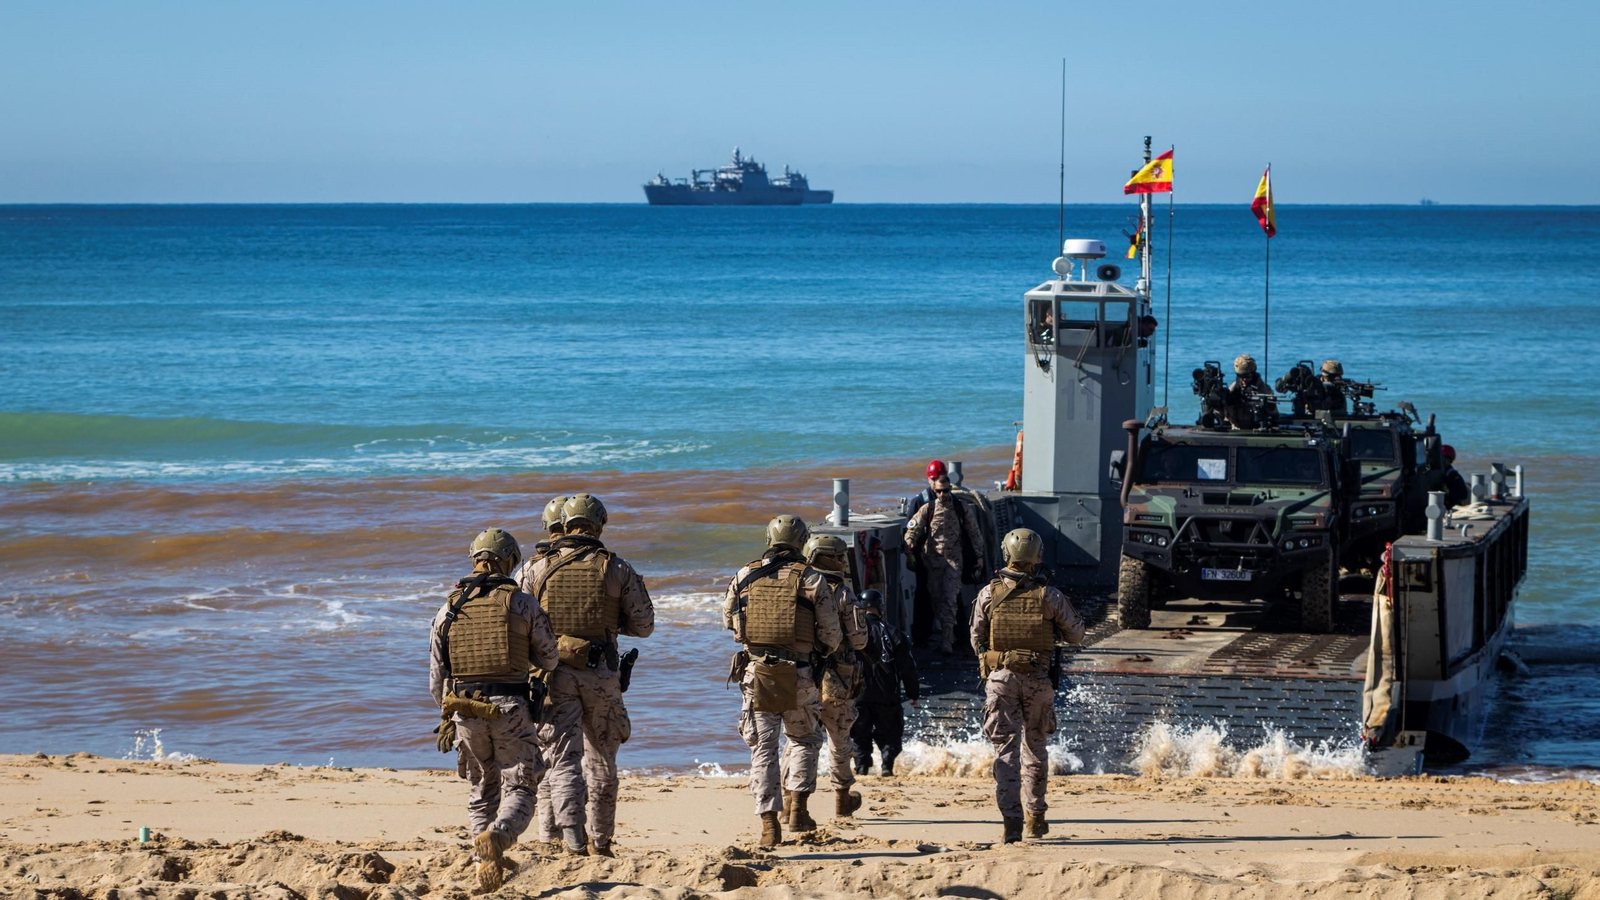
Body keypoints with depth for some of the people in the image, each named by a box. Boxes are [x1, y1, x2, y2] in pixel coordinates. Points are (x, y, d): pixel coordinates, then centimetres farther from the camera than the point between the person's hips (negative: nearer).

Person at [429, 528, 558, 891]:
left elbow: (436, 679, 8)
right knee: (520, 790, 3)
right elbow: (548, 658, 8)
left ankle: (486, 864, 7)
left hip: (464, 709, 3)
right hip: (512, 710, -3)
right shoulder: (523, 603, -2)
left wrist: (448, 712, 26)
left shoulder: (448, 611, 6)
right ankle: (497, 836, -27)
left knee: (483, 790, 19)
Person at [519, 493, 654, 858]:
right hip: (601, 675, 1)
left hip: (554, 674, 0)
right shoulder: (616, 569, 0)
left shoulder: (538, 569, 1)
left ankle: (571, 835, -22)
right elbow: (644, 625, 2)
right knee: (601, 759, 16)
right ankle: (600, 840, 24)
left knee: (565, 759, -2)